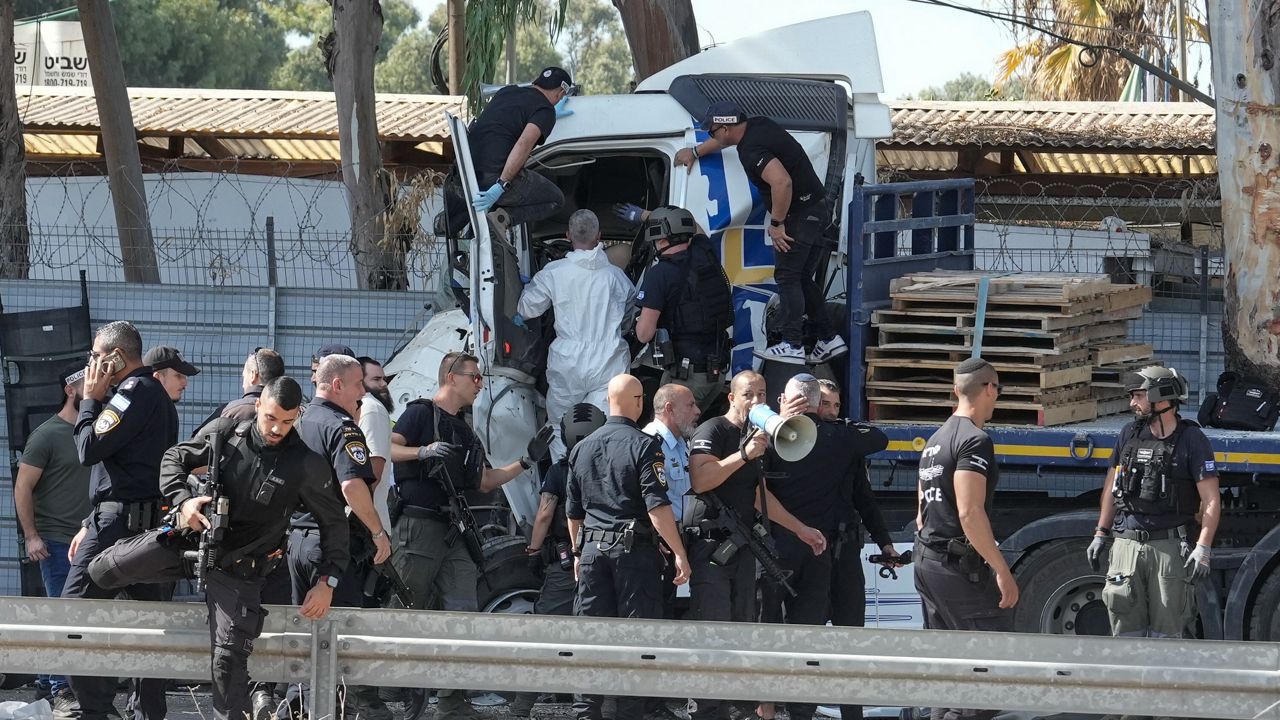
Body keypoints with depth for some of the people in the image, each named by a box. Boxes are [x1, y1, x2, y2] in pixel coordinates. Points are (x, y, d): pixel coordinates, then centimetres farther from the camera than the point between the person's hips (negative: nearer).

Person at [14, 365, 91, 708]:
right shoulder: (47, 434, -5)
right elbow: (23, 487, -6)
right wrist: (31, 536, -12)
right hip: (57, 541, -6)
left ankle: (47, 683, 12)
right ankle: (59, 689, 0)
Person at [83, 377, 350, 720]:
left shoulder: (307, 466, -12)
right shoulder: (227, 432, -7)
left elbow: (333, 522, -3)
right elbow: (175, 458, 5)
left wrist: (327, 581, -11)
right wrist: (183, 500, -15)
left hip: (237, 570, -3)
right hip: (188, 538, 3)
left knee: (229, 658, -9)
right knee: (102, 570, 0)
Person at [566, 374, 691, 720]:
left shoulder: (582, 448, 10)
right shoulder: (644, 445, -9)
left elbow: (573, 511, 18)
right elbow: (657, 506, -17)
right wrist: (679, 554, -14)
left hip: (593, 548, 5)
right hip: (634, 549, -5)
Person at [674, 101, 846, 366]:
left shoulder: (751, 150, -22)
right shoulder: (756, 126, 9)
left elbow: (782, 181, -35)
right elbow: (729, 138, 32)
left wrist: (776, 223, -23)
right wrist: (695, 152, 42)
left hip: (799, 213, -10)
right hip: (816, 211, 10)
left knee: (787, 277, -6)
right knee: (803, 279, 14)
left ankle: (792, 345, -9)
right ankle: (828, 339, 14)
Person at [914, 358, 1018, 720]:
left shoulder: (935, 441, 16)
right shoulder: (975, 441, -14)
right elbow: (969, 513, -22)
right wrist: (1002, 570, -21)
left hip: (927, 560, 10)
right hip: (961, 566, -10)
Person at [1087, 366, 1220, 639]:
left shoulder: (1191, 440, -3)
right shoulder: (1130, 435, 12)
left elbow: (1211, 502, -6)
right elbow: (1111, 486, 23)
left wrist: (1202, 550, -16)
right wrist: (1101, 535, 18)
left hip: (1170, 547, -4)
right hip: (1127, 544, 4)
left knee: (1165, 633, -2)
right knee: (1126, 631, 1)